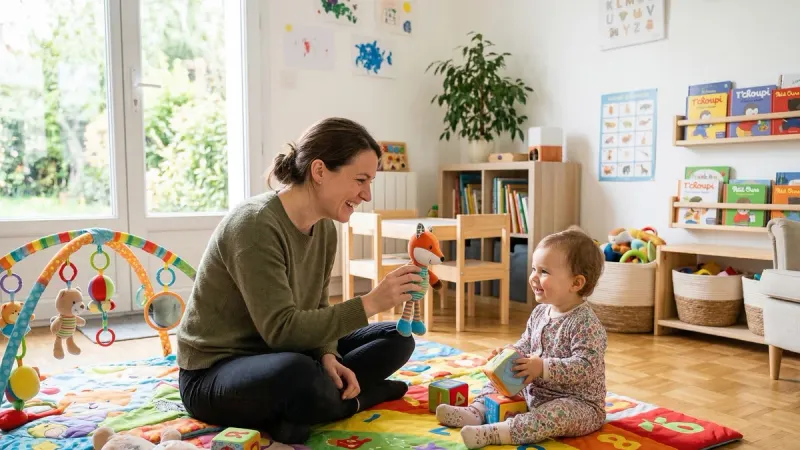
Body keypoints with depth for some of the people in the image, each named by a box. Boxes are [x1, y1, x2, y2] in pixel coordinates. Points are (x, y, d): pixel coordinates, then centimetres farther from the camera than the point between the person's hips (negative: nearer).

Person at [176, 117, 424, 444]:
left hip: (276, 357, 8)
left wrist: (327, 356, -16)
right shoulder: (255, 224, -26)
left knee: (396, 339, 5)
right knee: (298, 375, -41)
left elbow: (314, 311, 4)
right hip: (213, 374, -8)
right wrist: (370, 302, -31)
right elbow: (281, 329, -30)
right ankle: (351, 398, -8)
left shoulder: (325, 228, -1)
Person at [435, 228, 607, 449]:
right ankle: (477, 411, -8)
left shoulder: (586, 324, -23)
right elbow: (525, 345, 12)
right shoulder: (539, 313, 3)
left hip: (578, 403, -9)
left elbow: (586, 368, -31)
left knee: (560, 414, -38)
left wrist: (543, 367, -36)